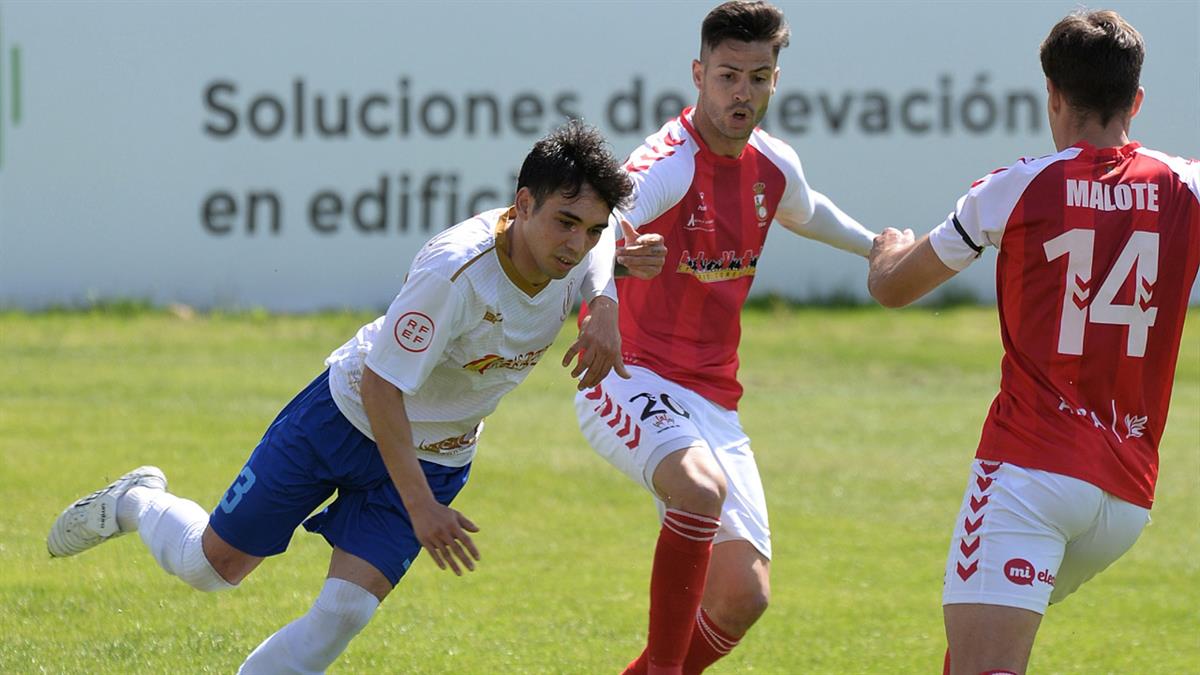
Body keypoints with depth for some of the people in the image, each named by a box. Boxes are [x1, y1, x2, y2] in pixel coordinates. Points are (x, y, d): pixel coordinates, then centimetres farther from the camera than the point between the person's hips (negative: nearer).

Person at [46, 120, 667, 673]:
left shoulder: (574, 255, -17)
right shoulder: (455, 270, -36)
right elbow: (380, 384, -30)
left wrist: (605, 316, -15)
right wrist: (419, 506, -31)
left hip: (435, 457, 5)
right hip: (352, 416, -5)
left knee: (344, 613, -12)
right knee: (213, 564, 8)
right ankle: (137, 503, 41)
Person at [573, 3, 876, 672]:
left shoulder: (774, 164, 5)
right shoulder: (667, 167, -19)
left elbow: (806, 213, 31)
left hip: (714, 402, 7)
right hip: (633, 380, -7)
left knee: (743, 596, -2)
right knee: (701, 488, -37)